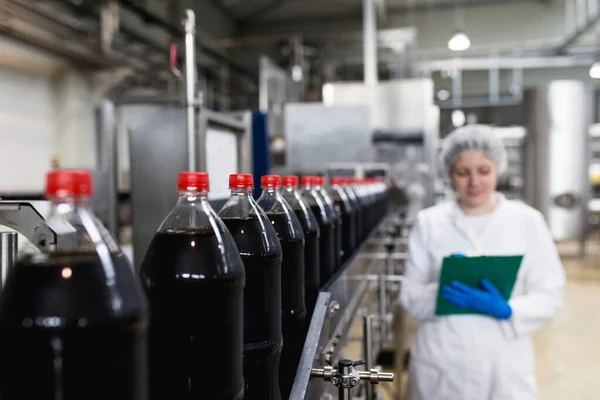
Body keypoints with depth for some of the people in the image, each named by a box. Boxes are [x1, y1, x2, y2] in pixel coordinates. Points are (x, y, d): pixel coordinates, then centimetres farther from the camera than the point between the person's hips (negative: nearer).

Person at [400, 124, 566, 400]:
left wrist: (505, 310, -19)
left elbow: (549, 296, -1)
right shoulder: (429, 223, 0)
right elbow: (410, 296, -1)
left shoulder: (527, 221, -1)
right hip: (440, 365, 1)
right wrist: (443, 290, -20)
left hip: (505, 366, 0)